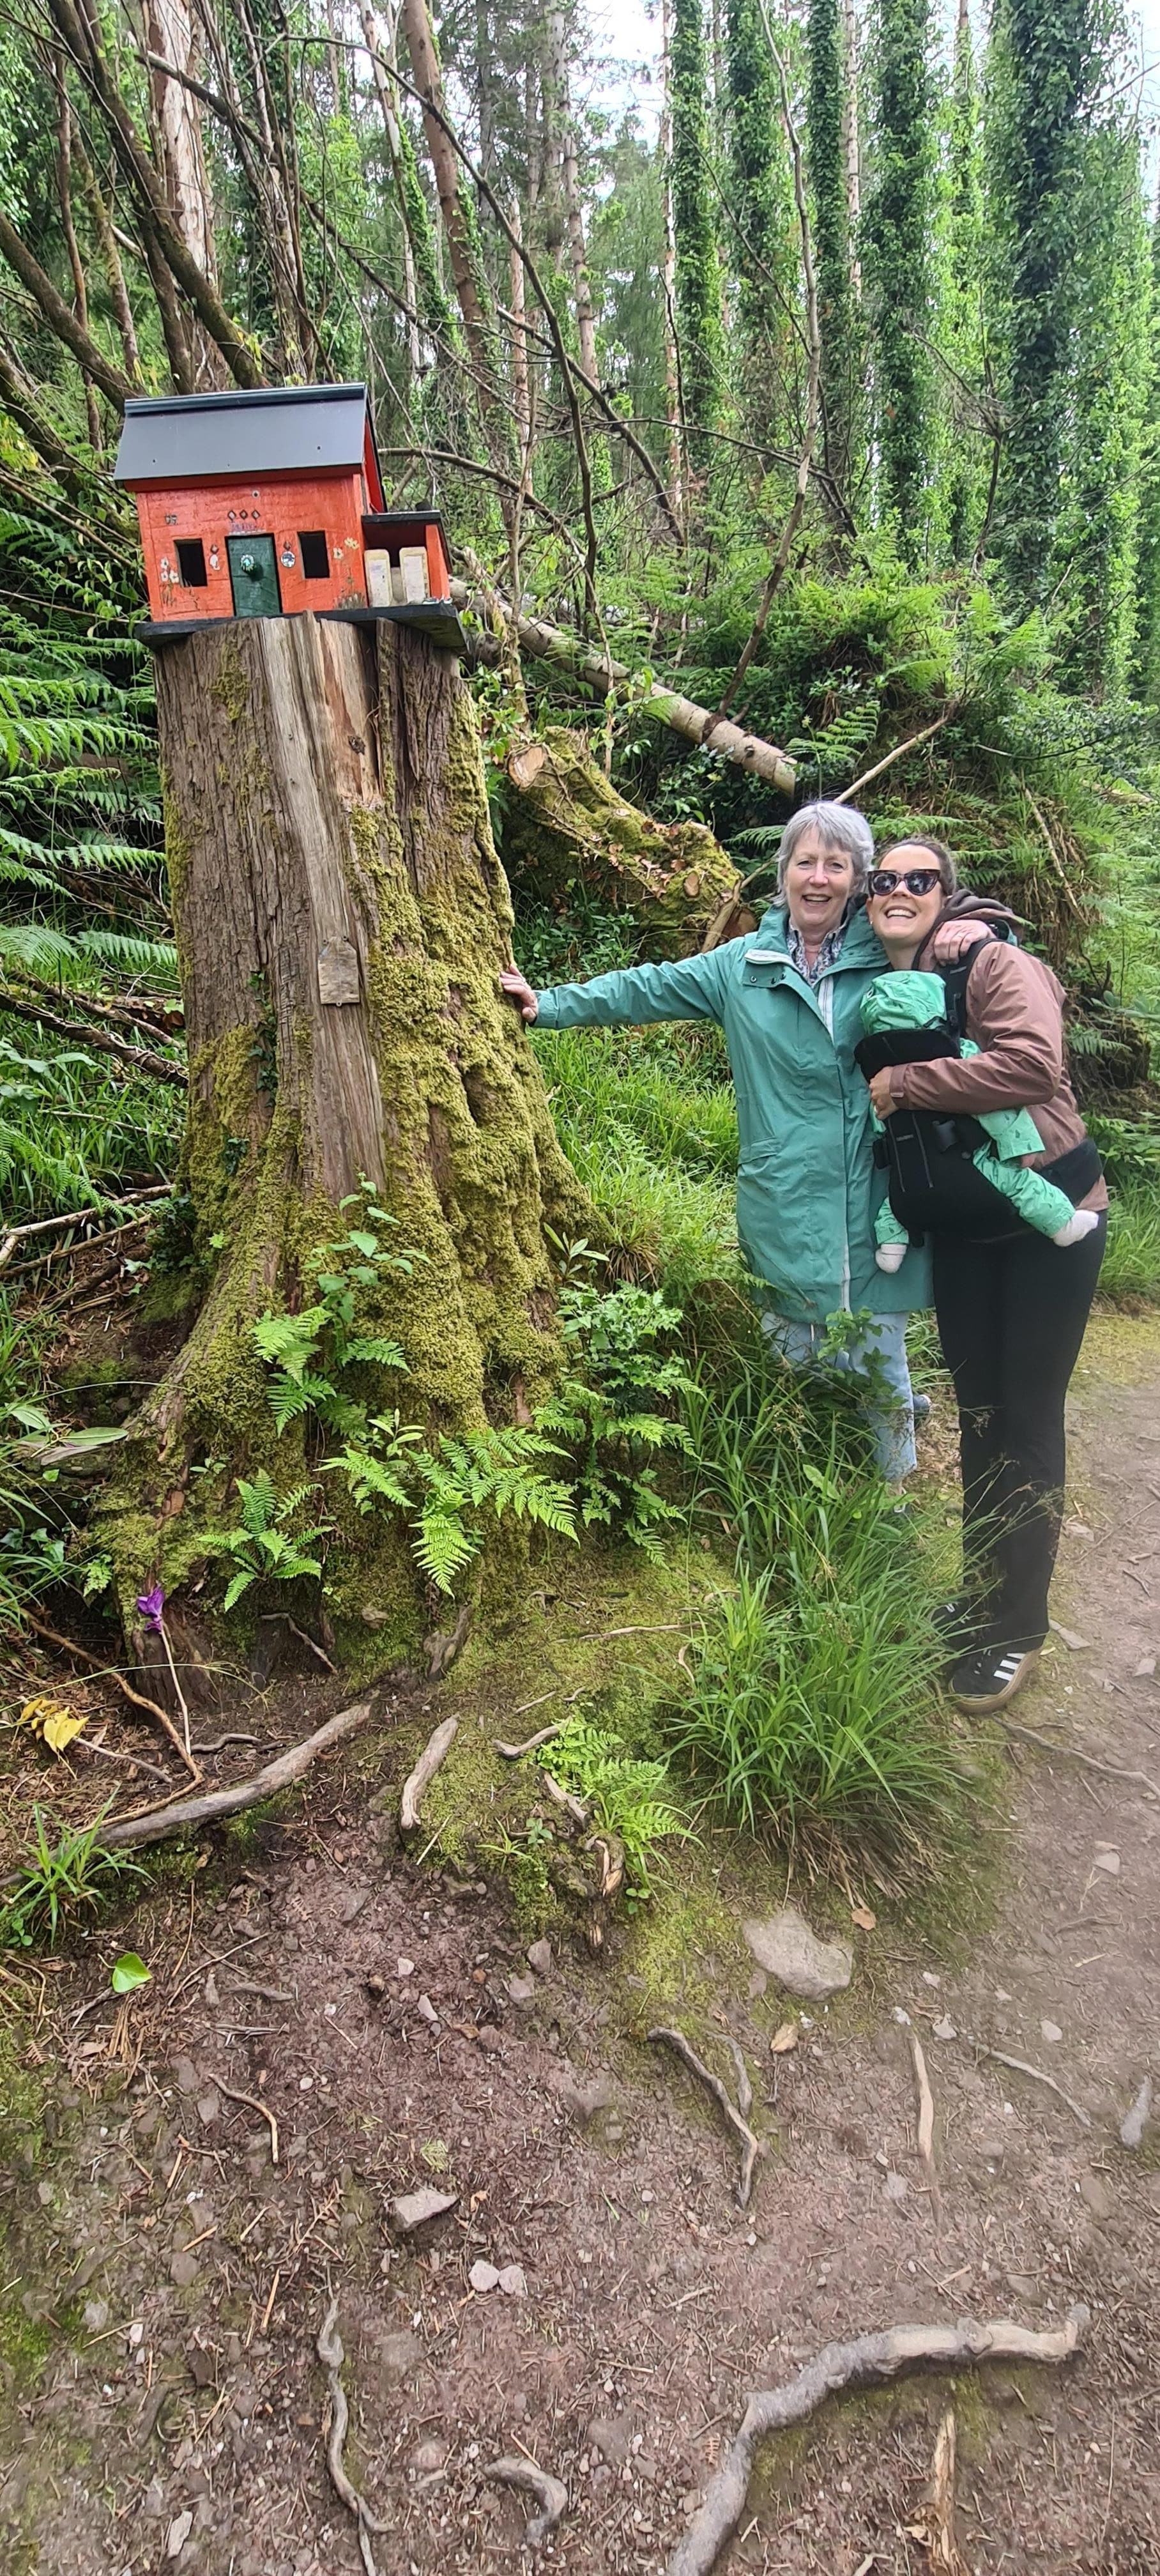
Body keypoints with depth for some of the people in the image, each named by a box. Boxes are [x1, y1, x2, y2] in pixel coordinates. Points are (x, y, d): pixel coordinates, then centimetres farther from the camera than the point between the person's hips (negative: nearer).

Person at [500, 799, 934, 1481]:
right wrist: (548, 1004, 13)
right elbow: (646, 989, 14)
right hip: (786, 1209, 1)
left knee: (878, 1364, 5)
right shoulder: (744, 965, 9)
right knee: (797, 1366, 9)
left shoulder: (889, 956, 4)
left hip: (871, 1207, -1)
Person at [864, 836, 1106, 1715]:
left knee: (1027, 1420, 1)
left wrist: (903, 1083, -25)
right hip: (961, 1229, 6)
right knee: (978, 1413, 14)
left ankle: (1017, 1627, 17)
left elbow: (1035, 1064, -32)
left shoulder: (991, 962, -15)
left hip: (1048, 1213, -6)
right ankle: (981, 1595, 31)